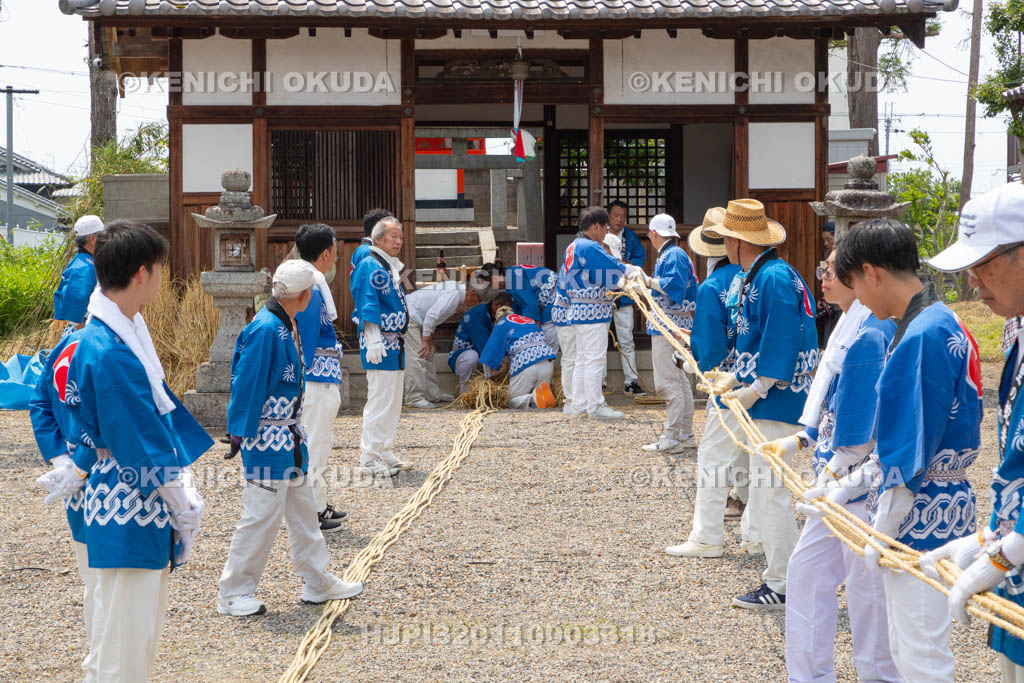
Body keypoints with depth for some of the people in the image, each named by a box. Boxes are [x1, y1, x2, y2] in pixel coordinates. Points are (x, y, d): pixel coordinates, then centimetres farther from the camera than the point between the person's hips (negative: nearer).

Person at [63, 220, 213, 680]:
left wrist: (183, 494, 13)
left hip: (148, 508, 10)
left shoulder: (127, 332, 7)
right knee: (123, 646, 1)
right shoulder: (107, 352, -24)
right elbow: (141, 444, -20)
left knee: (145, 629, 20)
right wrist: (184, 508, -10)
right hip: (127, 515, -10)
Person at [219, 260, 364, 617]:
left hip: (290, 435, 10)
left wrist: (295, 432, 16)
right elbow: (247, 384, -20)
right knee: (263, 514, -4)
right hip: (267, 439, -10)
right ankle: (233, 593, 7)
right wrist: (243, 435, -17)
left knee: (303, 509, 17)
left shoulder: (285, 326, 8)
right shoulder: (265, 330, -21)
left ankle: (317, 583, 28)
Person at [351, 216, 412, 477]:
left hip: (395, 346, 10)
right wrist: (374, 341, -26)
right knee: (379, 400, -9)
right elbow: (368, 305, -19)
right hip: (380, 346, -10)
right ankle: (369, 458, -4)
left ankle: (385, 453, 21)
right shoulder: (370, 266, -11)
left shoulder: (392, 268, 17)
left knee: (393, 402, 14)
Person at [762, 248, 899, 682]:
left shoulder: (869, 335, -20)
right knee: (807, 568, 14)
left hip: (862, 483, -10)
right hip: (837, 474, 10)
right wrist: (798, 441, 21)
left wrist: (832, 480, -22)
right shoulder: (849, 328, 11)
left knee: (867, 584, 3)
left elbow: (862, 432, -22)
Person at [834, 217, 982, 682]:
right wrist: (846, 488, 16)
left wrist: (881, 535, -14)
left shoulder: (922, 336, -21)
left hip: (922, 516, -10)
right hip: (929, 513, 10)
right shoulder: (941, 324, 11)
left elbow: (911, 455, -21)